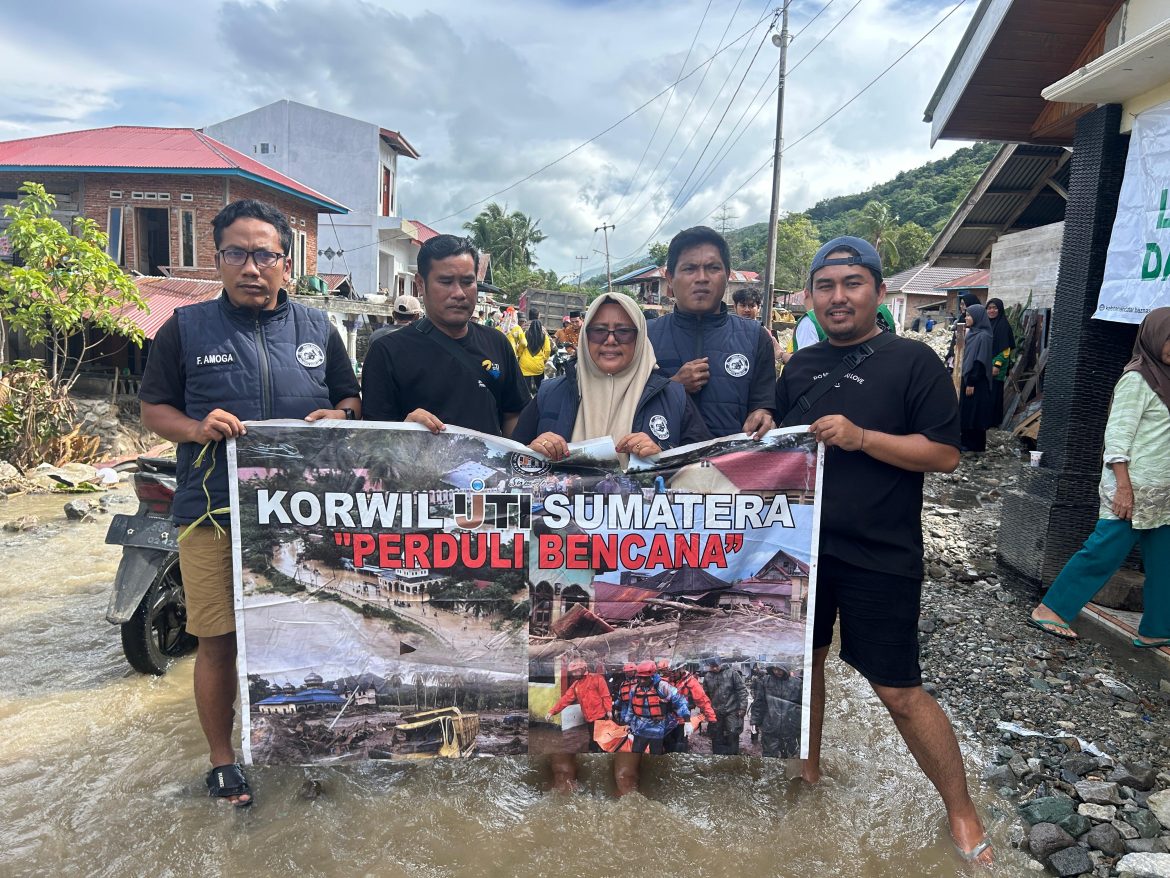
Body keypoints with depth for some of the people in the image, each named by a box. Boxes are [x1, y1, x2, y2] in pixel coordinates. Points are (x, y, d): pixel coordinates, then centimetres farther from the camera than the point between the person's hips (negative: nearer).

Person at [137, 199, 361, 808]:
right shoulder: (186, 329, 3)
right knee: (218, 641, 5)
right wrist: (198, 428, -14)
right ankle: (222, 758, 27)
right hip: (213, 512, -1)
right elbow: (151, 410, 6)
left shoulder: (317, 329, 9)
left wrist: (339, 415, -7)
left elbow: (353, 399, 16)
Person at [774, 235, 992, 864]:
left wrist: (861, 437, -22)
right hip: (803, 546, 6)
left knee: (899, 691, 1)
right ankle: (808, 769, 40)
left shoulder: (913, 361, -7)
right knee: (804, 660, 17)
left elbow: (945, 453, -13)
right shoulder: (799, 367, 9)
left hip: (880, 557, -5)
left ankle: (962, 812, 22)